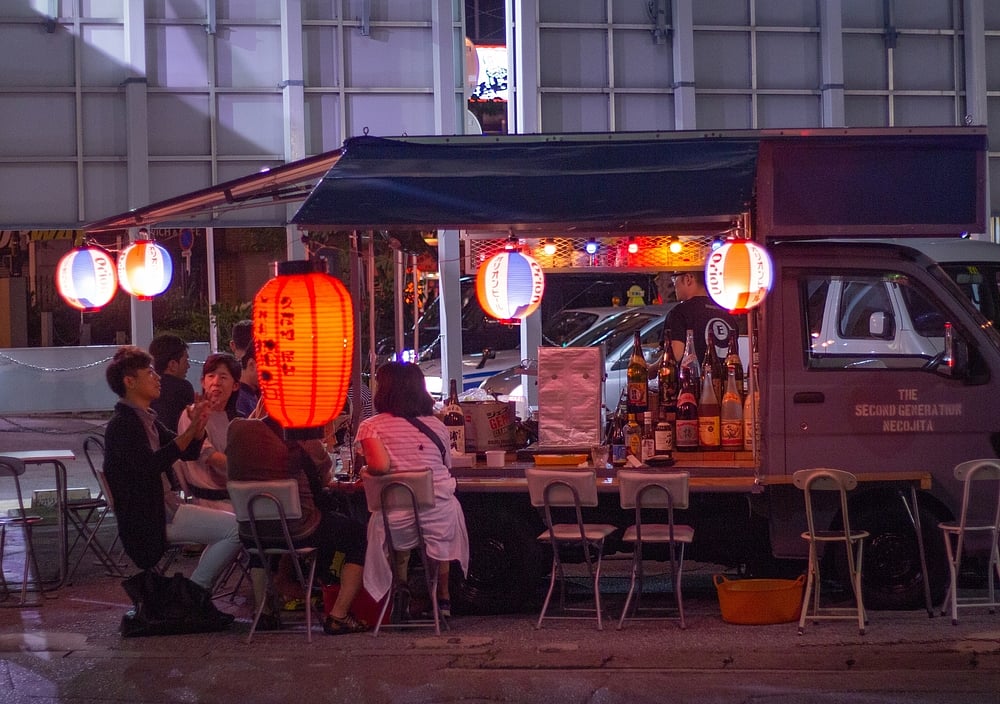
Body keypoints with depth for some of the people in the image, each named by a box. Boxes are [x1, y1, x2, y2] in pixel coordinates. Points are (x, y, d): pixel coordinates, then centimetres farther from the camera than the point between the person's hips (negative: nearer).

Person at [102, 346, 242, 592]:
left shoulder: (147, 419, 16)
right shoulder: (121, 425, -14)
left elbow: (189, 453, 17)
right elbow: (150, 465, -28)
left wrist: (199, 424, -3)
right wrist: (190, 430, -27)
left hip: (166, 506, 10)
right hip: (149, 518, -10)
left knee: (234, 523, 15)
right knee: (235, 528, -16)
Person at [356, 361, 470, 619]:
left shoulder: (371, 427, -7)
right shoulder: (436, 426, 4)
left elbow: (380, 465, -22)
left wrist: (366, 470, 0)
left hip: (396, 525, -2)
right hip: (440, 520, 2)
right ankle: (443, 598, 43)